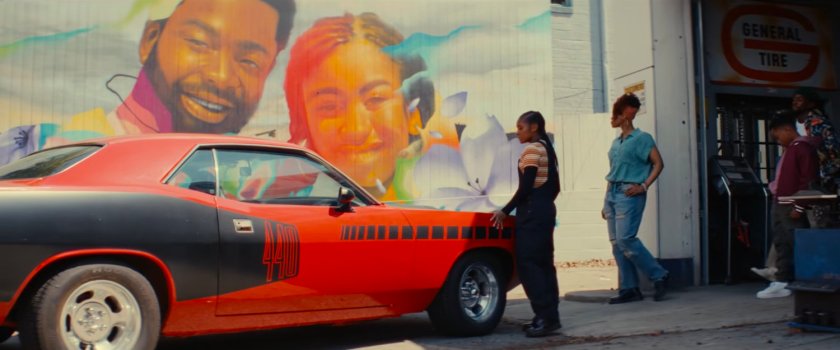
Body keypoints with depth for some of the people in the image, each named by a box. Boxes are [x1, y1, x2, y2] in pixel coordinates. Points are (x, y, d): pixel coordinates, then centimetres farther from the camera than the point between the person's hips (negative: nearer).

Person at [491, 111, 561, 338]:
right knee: (543, 263, 9)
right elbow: (554, 187, 18)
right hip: (546, 210, 10)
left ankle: (546, 317, -11)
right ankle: (549, 316, 10)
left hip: (532, 211, -10)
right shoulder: (547, 149, 17)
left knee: (528, 264, -9)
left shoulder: (531, 150, -11)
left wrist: (505, 211, -12)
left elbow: (525, 188, -17)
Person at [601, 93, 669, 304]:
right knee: (616, 243, 3)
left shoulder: (641, 138, -3)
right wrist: (606, 203, 17)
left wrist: (644, 186, -16)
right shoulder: (616, 142, 18)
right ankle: (629, 289, 8)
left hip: (629, 194, -8)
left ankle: (658, 275, 0)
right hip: (612, 193, 8)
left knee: (626, 240, -15)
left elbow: (658, 163, -7)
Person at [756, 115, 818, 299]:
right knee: (781, 245, 11)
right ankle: (782, 283, 15)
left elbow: (809, 180, -18)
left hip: (792, 207, -10)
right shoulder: (789, 149, 19)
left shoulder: (803, 148, -12)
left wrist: (798, 207, -19)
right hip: (779, 205, 10)